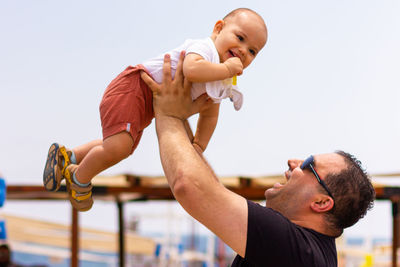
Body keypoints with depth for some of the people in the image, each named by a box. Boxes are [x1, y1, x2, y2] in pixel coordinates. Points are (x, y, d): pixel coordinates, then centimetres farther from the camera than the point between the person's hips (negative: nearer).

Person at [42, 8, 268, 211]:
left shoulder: (223, 84, 7)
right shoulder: (205, 48, -22)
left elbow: (209, 115, 16)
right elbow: (191, 69, -45)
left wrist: (198, 145, 4)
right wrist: (227, 69, -34)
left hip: (148, 109, 11)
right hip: (133, 87, -10)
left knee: (122, 148, 28)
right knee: (117, 147, -28)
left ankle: (67, 157, 45)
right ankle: (79, 179, 0)